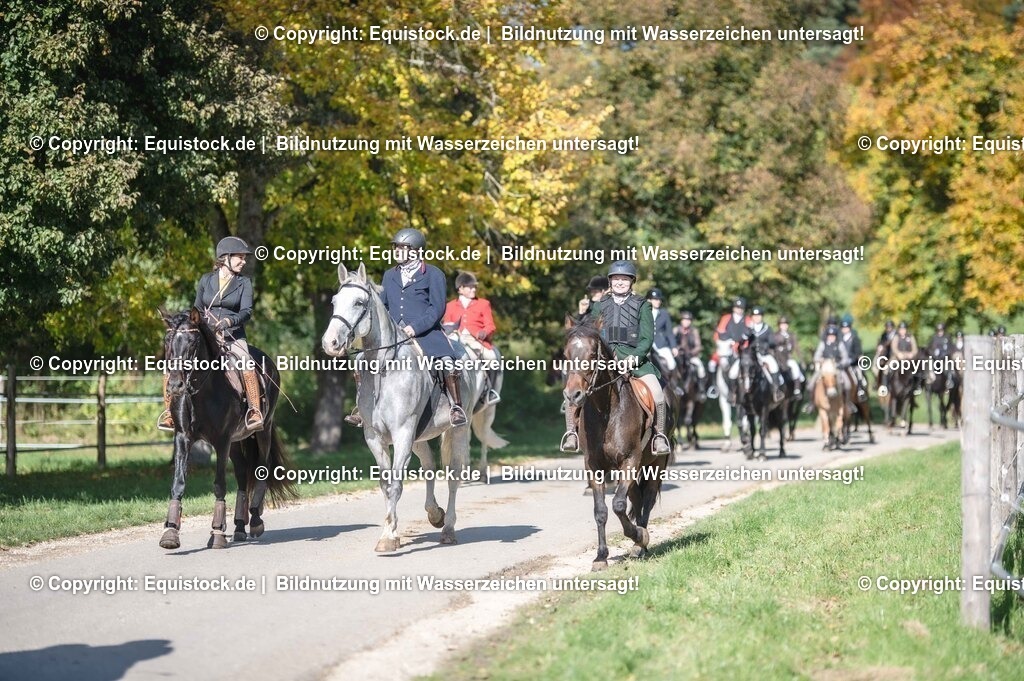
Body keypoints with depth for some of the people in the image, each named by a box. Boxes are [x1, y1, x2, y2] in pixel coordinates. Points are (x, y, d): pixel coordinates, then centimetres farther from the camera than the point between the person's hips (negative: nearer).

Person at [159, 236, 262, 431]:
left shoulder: (244, 282, 6)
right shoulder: (206, 280, 11)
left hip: (233, 336, -2)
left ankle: (255, 413, -33)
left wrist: (229, 321, -26)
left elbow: (247, 312, -7)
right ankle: (169, 411, -6)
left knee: (246, 364, -34)